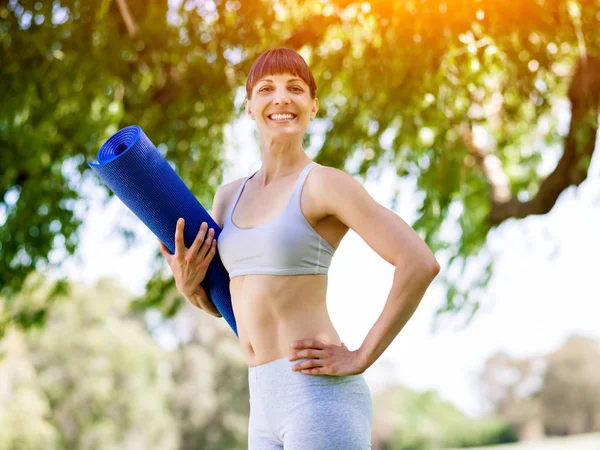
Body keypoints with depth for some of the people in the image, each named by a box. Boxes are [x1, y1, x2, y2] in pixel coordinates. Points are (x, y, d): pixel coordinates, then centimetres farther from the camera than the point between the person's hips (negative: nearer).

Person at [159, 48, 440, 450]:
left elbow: (420, 263, -15)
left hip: (319, 393, -8)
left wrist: (361, 358, -14)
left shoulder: (325, 183, -7)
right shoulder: (229, 197, 15)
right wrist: (189, 285, 3)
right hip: (266, 403, 8)